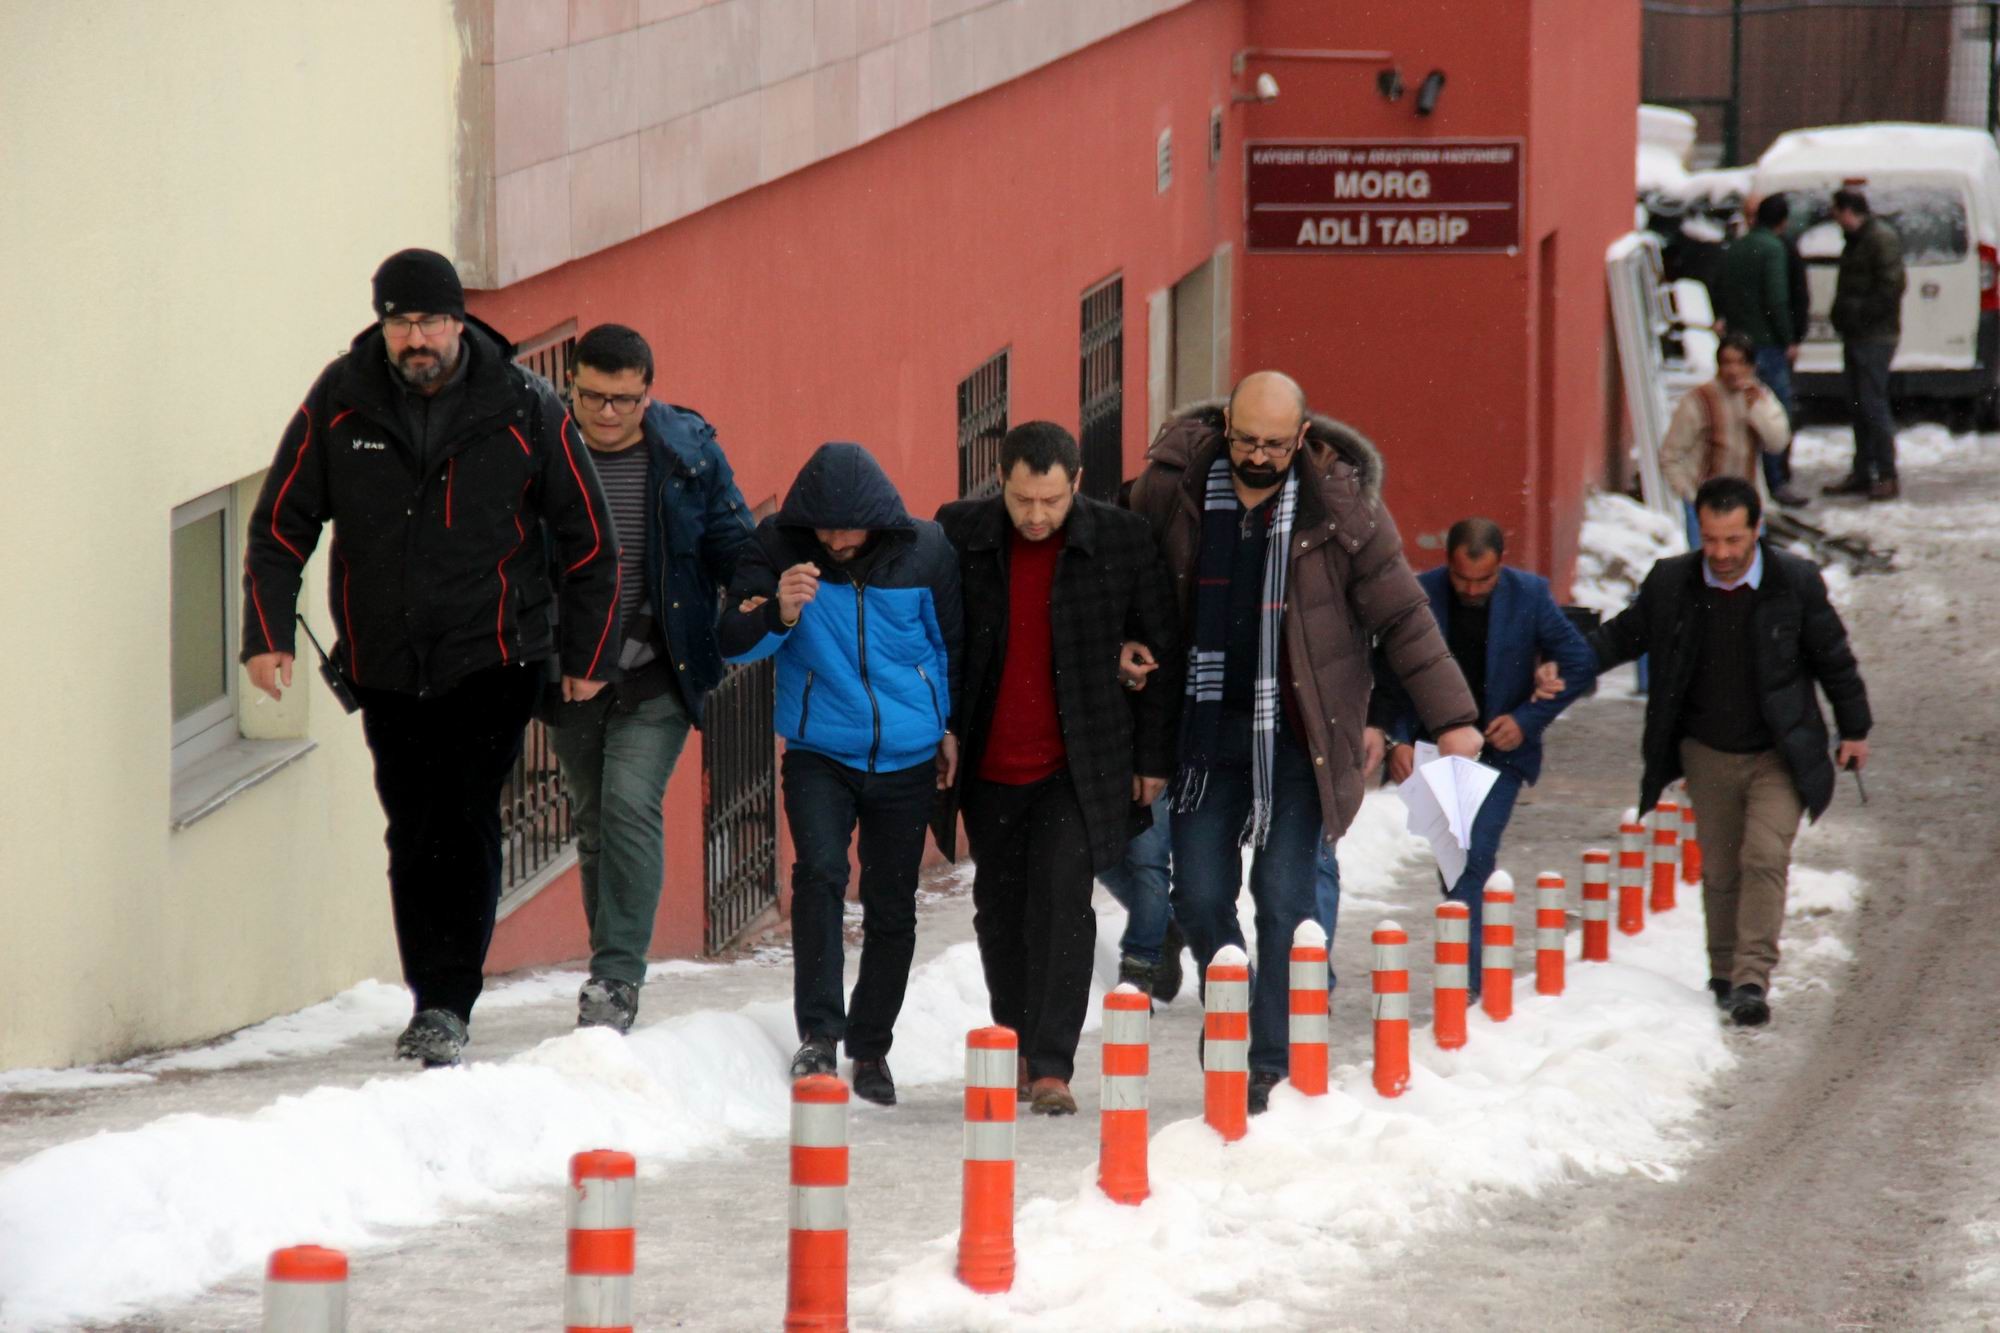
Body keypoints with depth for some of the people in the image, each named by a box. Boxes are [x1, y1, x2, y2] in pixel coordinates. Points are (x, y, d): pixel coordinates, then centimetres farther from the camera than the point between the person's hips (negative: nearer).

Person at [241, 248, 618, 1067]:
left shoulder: (524, 409, -7)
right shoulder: (339, 402, -3)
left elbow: (588, 540, 3)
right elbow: (280, 526, 3)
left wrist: (586, 657, 3)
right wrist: (268, 635, -8)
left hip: (492, 660, -3)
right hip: (385, 665, 3)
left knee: (463, 824, -14)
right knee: (412, 837, 7)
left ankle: (446, 1006, -12)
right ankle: (436, 1004, 18)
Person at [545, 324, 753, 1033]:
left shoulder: (690, 452, -3)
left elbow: (732, 546, 5)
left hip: (658, 677, -2)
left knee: (631, 805, -16)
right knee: (593, 819, 11)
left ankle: (618, 977, -16)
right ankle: (613, 974, 23)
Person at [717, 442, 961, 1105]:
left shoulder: (925, 551, -6)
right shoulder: (779, 547, -9)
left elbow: (951, 644, 9)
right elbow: (732, 643, -12)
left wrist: (950, 727, 12)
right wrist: (780, 611, -31)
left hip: (906, 758, 2)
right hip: (819, 753, -2)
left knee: (892, 911, 8)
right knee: (820, 874, -23)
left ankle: (870, 1048, 22)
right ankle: (818, 1035, -22)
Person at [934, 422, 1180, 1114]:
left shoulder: (1122, 539, -6)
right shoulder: (960, 533, -4)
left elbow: (1160, 650, 2)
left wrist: (1153, 757, 2)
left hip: (1079, 765, -3)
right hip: (989, 769, 3)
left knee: (1061, 901, -14)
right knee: (999, 909, 11)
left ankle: (1052, 1066, -13)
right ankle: (1015, 1050, 27)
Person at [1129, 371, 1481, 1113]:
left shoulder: (1340, 506, -7)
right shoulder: (1175, 487, -2)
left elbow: (1402, 617, -2)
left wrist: (1451, 717, -5)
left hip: (1296, 737, -2)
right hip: (1206, 726, 2)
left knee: (1284, 897, -6)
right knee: (1200, 898, 2)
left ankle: (1270, 1062, 1)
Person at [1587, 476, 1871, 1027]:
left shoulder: (1796, 583, -11)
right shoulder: (1671, 583, -6)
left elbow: (1833, 659, 1)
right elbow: (1625, 635, 7)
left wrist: (1854, 729, 8)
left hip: (1779, 755, -3)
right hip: (1708, 754, 3)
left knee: (1765, 857, -16)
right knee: (1719, 870, 8)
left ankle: (1752, 977, -16)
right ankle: (1724, 973, 24)